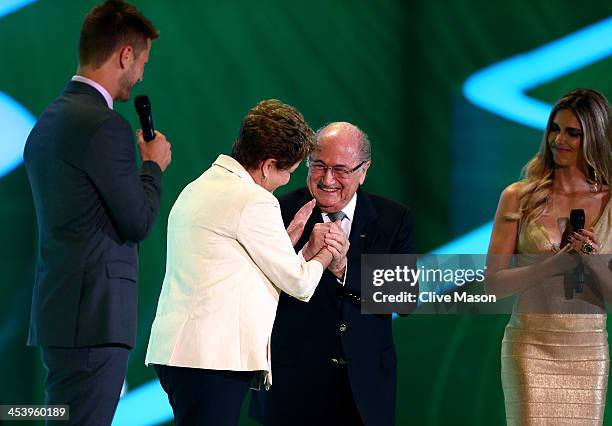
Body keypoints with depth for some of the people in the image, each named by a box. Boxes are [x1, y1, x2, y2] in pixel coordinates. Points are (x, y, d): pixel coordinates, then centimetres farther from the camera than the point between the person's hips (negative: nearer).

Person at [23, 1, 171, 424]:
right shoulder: (105, 125, -14)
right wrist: (154, 165, 5)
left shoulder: (50, 119, 17)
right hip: (94, 316, -10)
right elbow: (139, 222, -10)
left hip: (59, 308, 10)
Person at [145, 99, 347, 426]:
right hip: (211, 357, -10)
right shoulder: (254, 201, -10)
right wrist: (325, 256, 18)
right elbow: (297, 282, -2)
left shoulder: (196, 189, 19)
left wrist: (290, 236, 22)